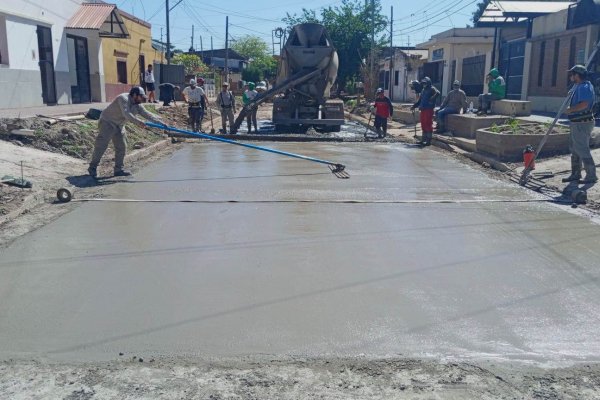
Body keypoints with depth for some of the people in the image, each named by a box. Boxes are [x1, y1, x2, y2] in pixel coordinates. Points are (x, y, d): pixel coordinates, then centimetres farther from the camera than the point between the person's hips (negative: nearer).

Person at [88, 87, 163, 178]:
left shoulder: (137, 106, 1)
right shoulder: (123, 99, -23)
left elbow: (147, 115, 1)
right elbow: (126, 114, -34)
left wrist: (161, 122, -7)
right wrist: (138, 122, -40)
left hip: (119, 126, 8)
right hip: (107, 123, -8)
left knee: (122, 147, 4)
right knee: (101, 146, -9)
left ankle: (118, 169, 12)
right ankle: (92, 167, 1)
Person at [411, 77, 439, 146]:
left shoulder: (432, 89, -4)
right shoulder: (423, 90, 22)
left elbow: (437, 93, -26)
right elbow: (419, 100, 26)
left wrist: (432, 99, -37)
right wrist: (414, 106, 17)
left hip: (429, 109, -8)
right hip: (422, 109, 8)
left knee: (428, 125, -8)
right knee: (423, 125, 11)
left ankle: (429, 141, -5)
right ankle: (424, 139, 19)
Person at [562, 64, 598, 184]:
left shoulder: (584, 87, -18)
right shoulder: (580, 86, 14)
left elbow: (584, 104, -32)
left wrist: (570, 110, -19)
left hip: (582, 123, -11)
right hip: (577, 123, 11)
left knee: (582, 149, -6)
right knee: (574, 148, 18)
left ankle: (591, 176, 2)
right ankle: (575, 174, 27)